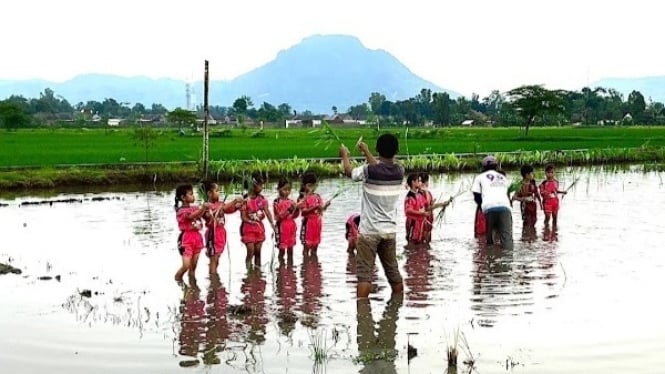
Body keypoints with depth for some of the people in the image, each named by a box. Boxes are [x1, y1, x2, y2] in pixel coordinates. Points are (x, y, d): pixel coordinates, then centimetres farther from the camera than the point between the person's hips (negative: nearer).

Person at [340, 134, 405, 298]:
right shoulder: (399, 171, -3)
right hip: (389, 230, 5)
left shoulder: (369, 170, -15)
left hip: (369, 230, -5)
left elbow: (349, 172, 6)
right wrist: (365, 151, 29)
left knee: (364, 274, -4)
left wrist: (344, 155, 25)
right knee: (393, 271, 15)